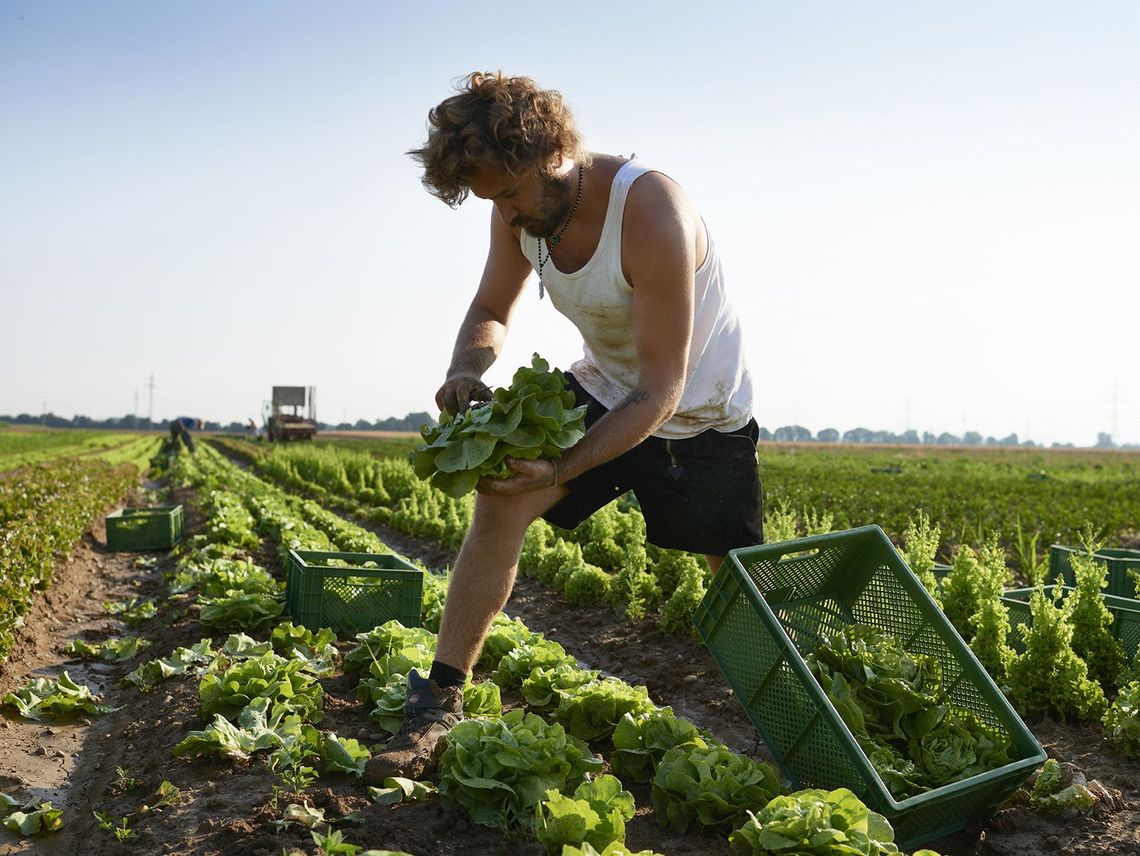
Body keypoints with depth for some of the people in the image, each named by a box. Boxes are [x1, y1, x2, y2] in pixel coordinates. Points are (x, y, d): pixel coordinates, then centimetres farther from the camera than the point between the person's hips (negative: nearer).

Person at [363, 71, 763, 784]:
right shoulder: (522, 209, -15)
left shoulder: (652, 215, -35)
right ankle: (439, 705, -7)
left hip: (701, 413, -4)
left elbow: (661, 392, -33)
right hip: (604, 388, 5)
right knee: (501, 506, -16)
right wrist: (468, 368, -23)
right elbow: (492, 311, 0)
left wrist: (561, 471, -43)